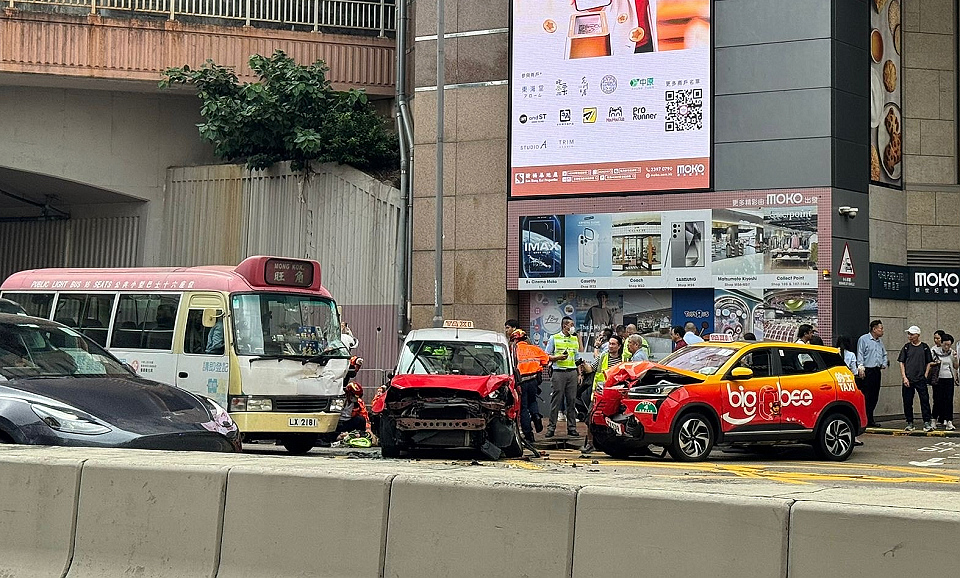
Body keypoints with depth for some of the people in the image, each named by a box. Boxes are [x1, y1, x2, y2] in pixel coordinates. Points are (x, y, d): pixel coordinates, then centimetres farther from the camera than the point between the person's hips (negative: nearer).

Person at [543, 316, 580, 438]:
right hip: (559, 372, -4)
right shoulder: (554, 338, 4)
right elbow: (547, 356, 2)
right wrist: (558, 357, -14)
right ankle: (551, 427, -1)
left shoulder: (575, 339, 17)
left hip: (572, 372, 4)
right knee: (556, 401, -5)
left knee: (572, 401, 3)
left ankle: (572, 427, 7)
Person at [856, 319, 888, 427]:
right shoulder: (864, 339, -4)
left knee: (874, 397, 8)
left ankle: (870, 419, 13)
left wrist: (884, 363, 14)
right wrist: (860, 367, -19)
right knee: (866, 397, -10)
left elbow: (884, 354, 31)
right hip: (867, 371, -8)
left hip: (876, 372, 8)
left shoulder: (880, 342, 19)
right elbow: (860, 354, -10)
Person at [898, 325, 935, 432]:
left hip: (921, 379, -1)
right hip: (908, 380, 1)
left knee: (925, 400, -6)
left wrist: (925, 376, -2)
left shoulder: (925, 347, 4)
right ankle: (910, 423, 13)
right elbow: (902, 363, 6)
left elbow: (929, 363, 8)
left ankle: (927, 423, -3)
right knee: (907, 402, 4)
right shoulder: (906, 347, 6)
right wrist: (904, 377, -3)